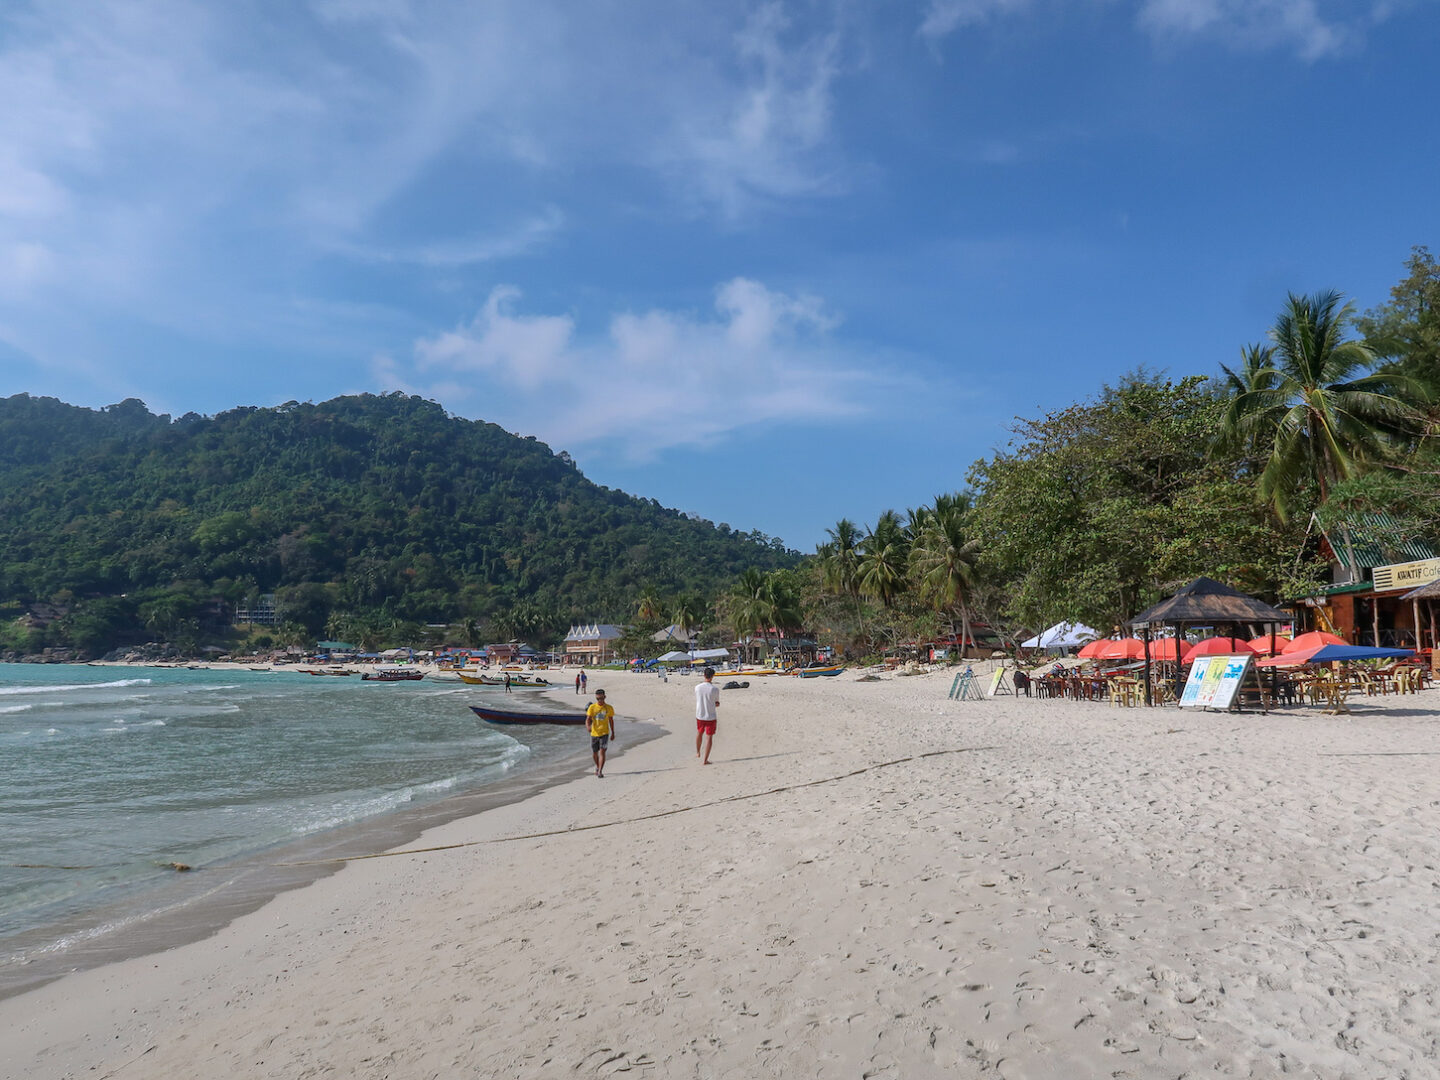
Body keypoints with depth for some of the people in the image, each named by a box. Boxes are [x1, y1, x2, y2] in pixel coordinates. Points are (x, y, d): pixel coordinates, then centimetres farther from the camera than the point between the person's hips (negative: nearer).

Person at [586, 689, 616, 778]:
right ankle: (598, 767, 38)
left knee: (602, 751, -16)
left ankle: (600, 771, -16)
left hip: (604, 733, -1)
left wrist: (613, 733, 17)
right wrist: (588, 726, -32)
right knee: (594, 754, 12)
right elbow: (588, 719, -10)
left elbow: (611, 720, 12)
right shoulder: (592, 707, -3)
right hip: (594, 733, 2)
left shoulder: (609, 708, 0)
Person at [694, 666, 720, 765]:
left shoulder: (697, 688, -6)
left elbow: (697, 701, 8)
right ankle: (705, 760, 4)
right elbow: (717, 704, -3)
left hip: (699, 715, 4)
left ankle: (698, 752, 43)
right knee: (709, 737, 4)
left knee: (699, 733, 25)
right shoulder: (715, 689, -15)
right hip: (710, 717, -4)